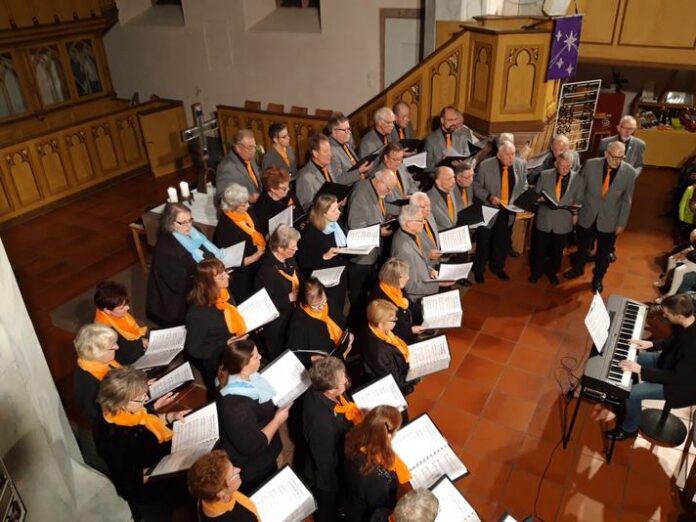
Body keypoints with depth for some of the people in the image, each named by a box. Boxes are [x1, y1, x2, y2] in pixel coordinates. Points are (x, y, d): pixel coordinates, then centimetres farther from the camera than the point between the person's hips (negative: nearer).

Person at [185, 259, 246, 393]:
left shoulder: (224, 293, -10)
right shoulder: (197, 313, -31)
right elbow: (194, 349, -23)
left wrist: (250, 325, -7)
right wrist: (226, 346, -26)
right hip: (214, 362, -6)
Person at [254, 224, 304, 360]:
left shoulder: (289, 258, -5)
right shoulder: (266, 270, -30)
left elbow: (299, 277, 13)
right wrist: (290, 298, -23)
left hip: (293, 311, 7)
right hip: (277, 322, -7)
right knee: (279, 358, 16)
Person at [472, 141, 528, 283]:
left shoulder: (521, 164, -6)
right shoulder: (485, 165, -17)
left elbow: (523, 186, 6)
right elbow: (476, 186, -9)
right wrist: (489, 196, -24)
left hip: (508, 211, 3)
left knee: (504, 242, 18)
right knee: (484, 243, 11)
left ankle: (497, 268, 41)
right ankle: (479, 270, 32)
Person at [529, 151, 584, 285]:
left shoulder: (578, 179, -7)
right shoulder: (545, 175, -8)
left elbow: (579, 200, 3)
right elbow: (536, 195, 3)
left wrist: (575, 213, -3)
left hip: (563, 221, 0)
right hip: (544, 219, 0)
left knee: (557, 251, 16)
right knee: (540, 249, 14)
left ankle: (552, 273, 38)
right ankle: (536, 272, 34)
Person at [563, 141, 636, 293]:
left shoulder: (629, 172, -16)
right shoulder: (590, 164, -16)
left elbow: (627, 200, -5)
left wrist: (621, 223, -1)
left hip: (609, 220, 0)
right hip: (587, 216, 1)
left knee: (603, 253, 17)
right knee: (583, 247, 21)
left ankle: (598, 278, 41)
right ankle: (578, 269, 48)